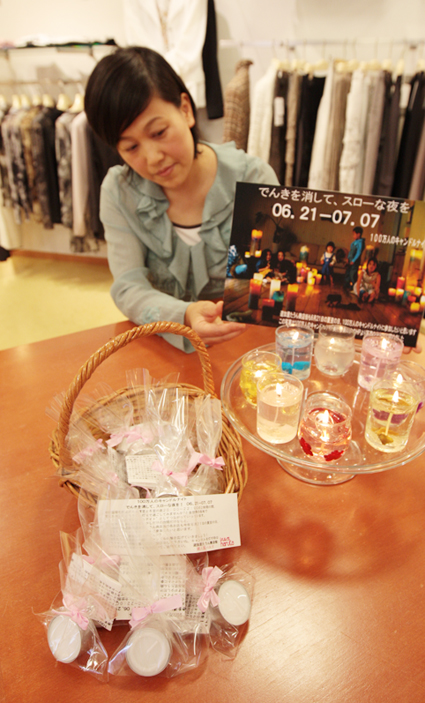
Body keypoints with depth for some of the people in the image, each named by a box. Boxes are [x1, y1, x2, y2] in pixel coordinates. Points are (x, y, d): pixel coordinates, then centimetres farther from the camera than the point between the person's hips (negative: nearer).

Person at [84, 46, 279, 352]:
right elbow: (128, 287, -12)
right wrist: (185, 316, -31)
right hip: (166, 344, 4)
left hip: (246, 337, -3)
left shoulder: (253, 180, -10)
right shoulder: (119, 192, -5)